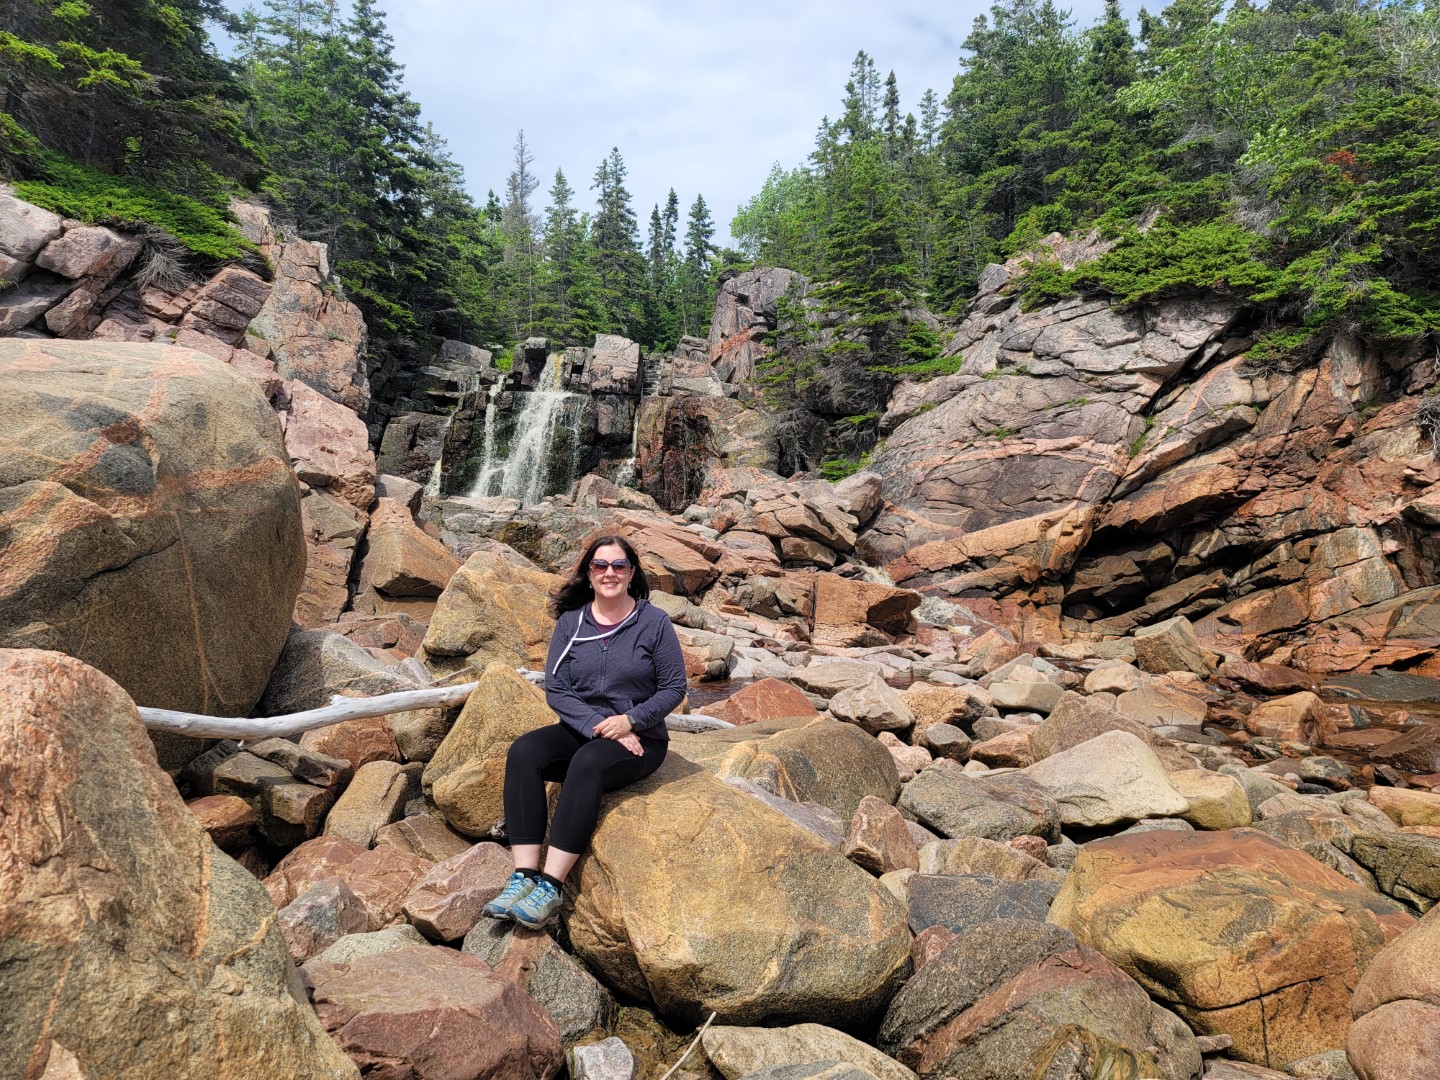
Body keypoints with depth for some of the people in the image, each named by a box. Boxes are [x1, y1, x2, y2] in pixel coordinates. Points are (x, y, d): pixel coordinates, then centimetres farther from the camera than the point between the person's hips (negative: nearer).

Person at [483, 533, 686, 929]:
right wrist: (598, 725, -15)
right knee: (523, 752, -25)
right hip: (580, 730, 4)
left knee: (589, 762, -35)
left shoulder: (654, 622, -3)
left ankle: (552, 886, -32)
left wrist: (629, 721, -17)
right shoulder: (570, 622, 4)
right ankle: (524, 876, -28)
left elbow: (674, 688, -3)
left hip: (640, 738, -3)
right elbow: (555, 689, 0)